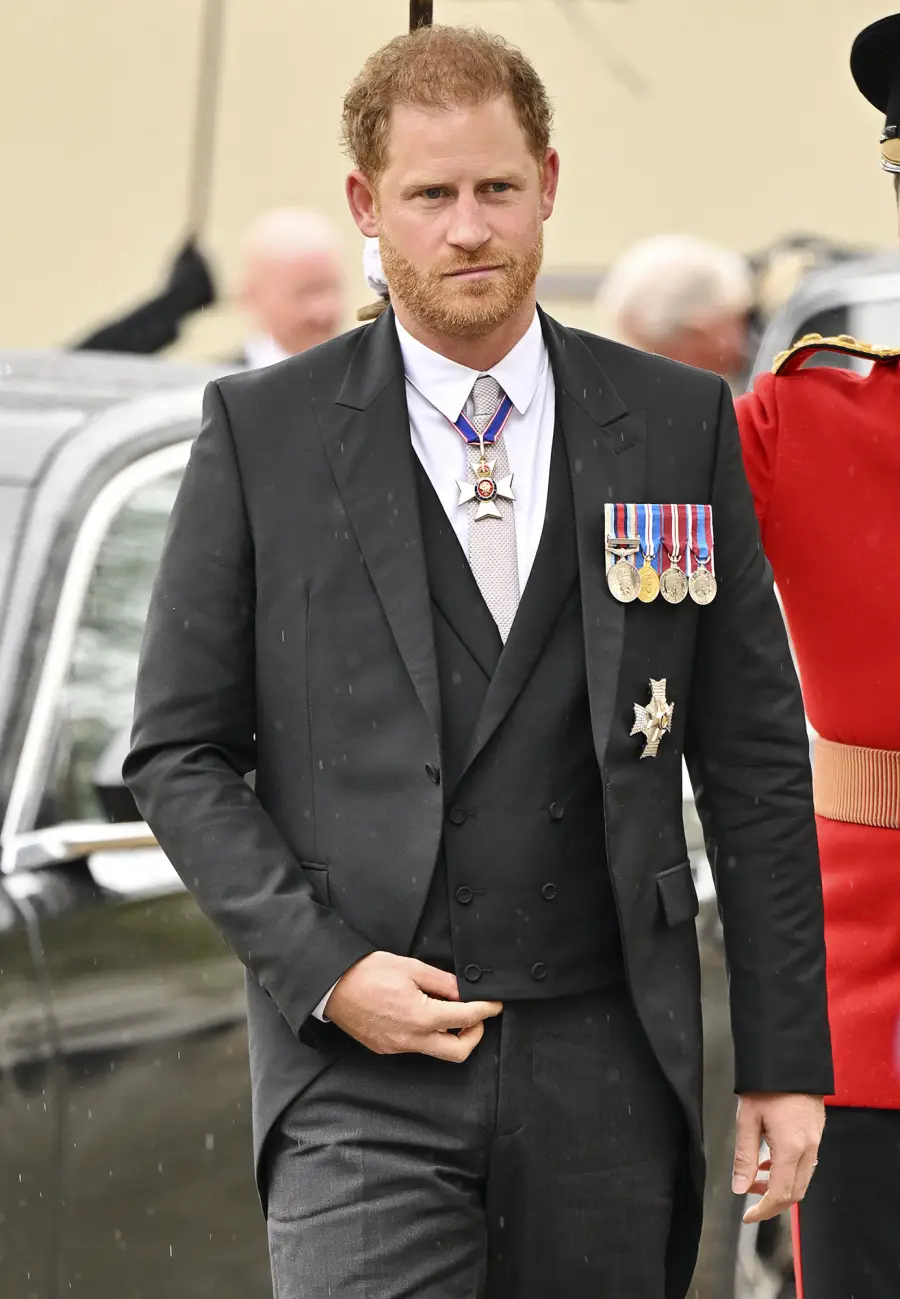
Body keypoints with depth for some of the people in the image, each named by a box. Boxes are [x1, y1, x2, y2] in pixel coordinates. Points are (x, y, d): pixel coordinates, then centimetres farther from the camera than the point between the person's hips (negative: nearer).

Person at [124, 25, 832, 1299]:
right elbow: (178, 753, 4)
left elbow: (756, 763, 8)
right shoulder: (261, 432, 3)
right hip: (362, 1075, -2)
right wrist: (324, 967, -9)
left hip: (606, 1067, 2)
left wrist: (786, 1057, 4)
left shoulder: (678, 427, 8)